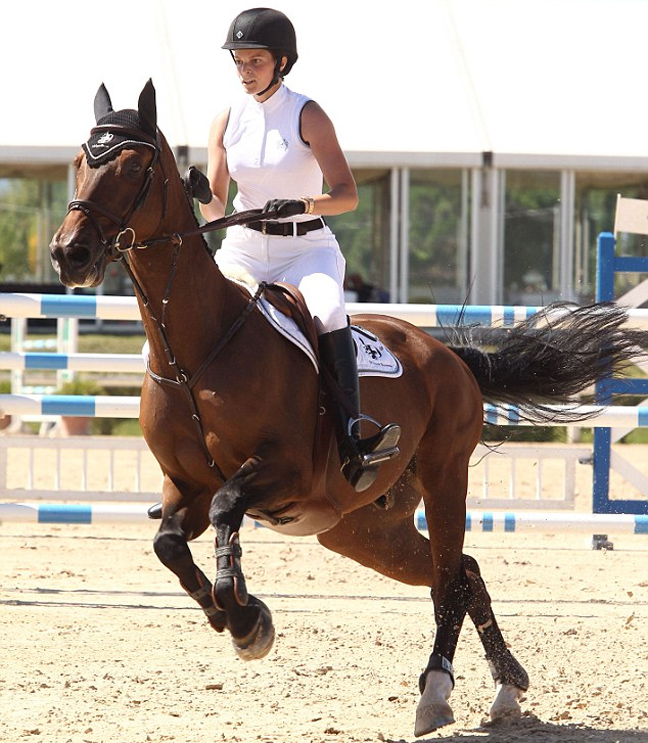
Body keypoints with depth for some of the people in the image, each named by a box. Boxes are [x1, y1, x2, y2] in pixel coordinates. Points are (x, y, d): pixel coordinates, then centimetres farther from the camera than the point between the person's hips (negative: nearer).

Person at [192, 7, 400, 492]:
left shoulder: (307, 116, -6)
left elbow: (347, 195, -13)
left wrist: (301, 205, -32)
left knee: (327, 310, -35)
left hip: (307, 247, -4)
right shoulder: (228, 121, 7)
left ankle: (352, 441, -41)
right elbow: (216, 201, 7)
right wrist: (204, 199, -17)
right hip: (244, 247, 4)